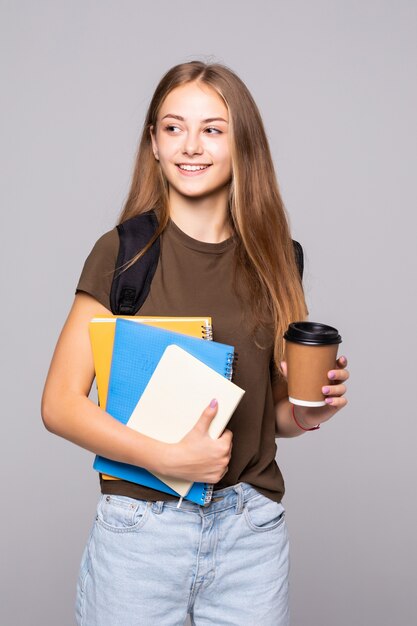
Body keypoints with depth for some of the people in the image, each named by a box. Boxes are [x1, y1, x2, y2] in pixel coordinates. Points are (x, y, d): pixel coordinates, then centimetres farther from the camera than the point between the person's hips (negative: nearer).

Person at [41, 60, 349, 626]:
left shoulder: (275, 259, 4)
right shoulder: (122, 252, -6)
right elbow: (60, 404, -9)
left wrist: (306, 411, -8)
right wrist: (169, 457, -19)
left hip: (252, 530, 3)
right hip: (139, 525, -2)